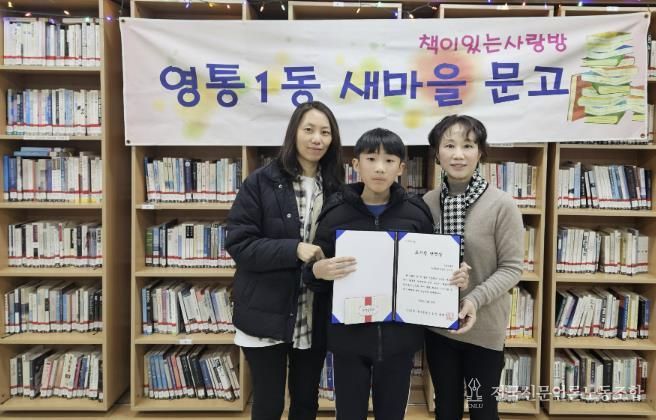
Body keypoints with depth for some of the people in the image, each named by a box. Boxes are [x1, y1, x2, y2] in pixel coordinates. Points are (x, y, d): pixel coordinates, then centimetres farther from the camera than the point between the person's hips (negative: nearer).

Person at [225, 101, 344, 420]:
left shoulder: (336, 188, 3)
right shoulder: (261, 182, -8)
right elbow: (238, 243, -13)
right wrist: (294, 249, -23)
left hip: (315, 315, 4)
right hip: (267, 313, -3)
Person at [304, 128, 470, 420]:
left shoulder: (416, 213, -2)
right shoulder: (336, 213, -5)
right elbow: (314, 274, 0)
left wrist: (454, 278, -10)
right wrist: (317, 271, -22)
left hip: (399, 336, 1)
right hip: (349, 336, -1)